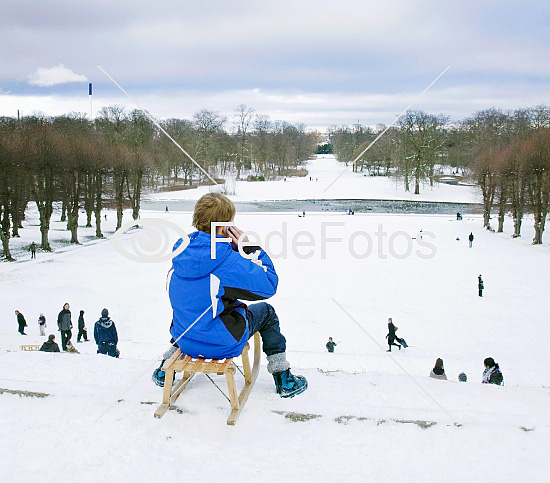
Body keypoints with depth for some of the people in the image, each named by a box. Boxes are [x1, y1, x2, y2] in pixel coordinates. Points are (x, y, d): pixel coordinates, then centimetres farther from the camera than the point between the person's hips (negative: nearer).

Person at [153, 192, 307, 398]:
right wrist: (250, 248, -13)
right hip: (222, 344, -6)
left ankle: (165, 370, 42)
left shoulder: (181, 253, -6)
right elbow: (269, 285, -18)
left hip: (185, 341, 6)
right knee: (266, 312, 18)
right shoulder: (228, 261, -27)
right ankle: (283, 380, 25)